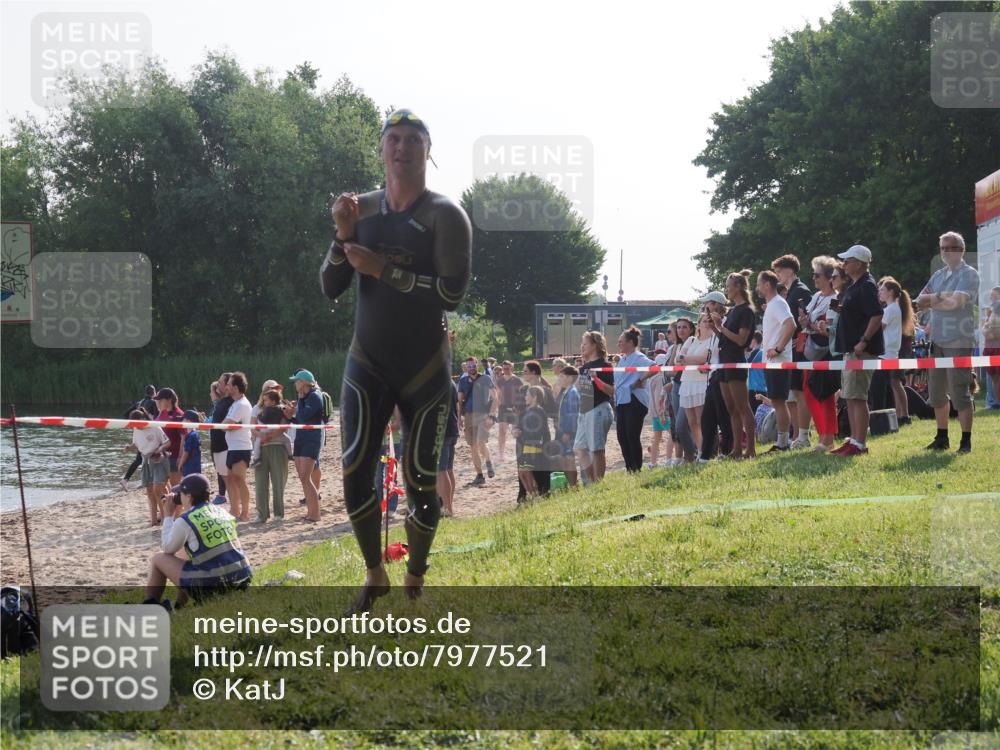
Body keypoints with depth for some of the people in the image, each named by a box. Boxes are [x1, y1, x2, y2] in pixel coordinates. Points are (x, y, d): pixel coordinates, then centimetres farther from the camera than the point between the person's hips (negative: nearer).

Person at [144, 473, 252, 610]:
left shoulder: (185, 520, -9)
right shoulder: (222, 513, 13)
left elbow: (168, 549, 7)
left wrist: (168, 516, 14)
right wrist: (178, 515, 27)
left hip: (211, 586, -7)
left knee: (158, 559, 13)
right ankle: (178, 607, 36)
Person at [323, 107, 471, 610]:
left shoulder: (445, 215, -8)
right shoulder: (362, 209, 5)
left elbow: (453, 294, -20)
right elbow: (330, 288, 3)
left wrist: (381, 268, -21)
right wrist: (344, 236, -13)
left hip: (426, 370, -3)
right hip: (368, 364, 3)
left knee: (421, 481, 1)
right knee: (355, 472, -7)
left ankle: (414, 582, 17)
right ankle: (374, 577, 11)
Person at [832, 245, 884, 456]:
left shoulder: (866, 286, -13)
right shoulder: (854, 287, 18)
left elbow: (877, 316, -22)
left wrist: (864, 342, -25)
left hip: (862, 350, -11)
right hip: (850, 349, 11)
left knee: (857, 397, -10)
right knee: (850, 396, 12)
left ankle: (859, 444, -10)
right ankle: (853, 439, 17)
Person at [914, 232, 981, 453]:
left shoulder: (969, 274, -6)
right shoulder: (939, 276, 17)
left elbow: (955, 301, -19)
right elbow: (920, 302, 10)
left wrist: (932, 301, -3)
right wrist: (940, 297, -10)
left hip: (959, 341, -8)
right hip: (937, 340, 8)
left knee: (960, 392, -8)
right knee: (936, 393, 12)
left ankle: (966, 441, -3)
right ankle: (942, 438, 24)